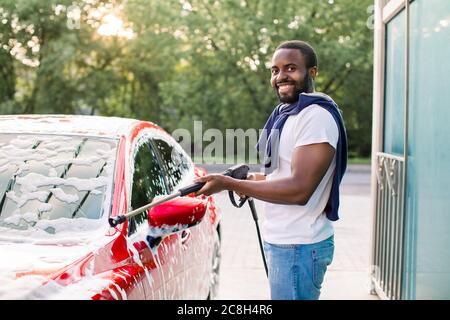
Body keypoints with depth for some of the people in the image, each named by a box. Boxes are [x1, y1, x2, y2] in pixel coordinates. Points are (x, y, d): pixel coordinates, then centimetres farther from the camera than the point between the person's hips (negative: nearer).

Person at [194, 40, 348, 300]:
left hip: (299, 248, -10)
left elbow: (299, 189, -25)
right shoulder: (287, 114, 15)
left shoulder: (317, 116, -17)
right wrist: (259, 179, 6)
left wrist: (229, 184, -21)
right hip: (282, 241, 10)